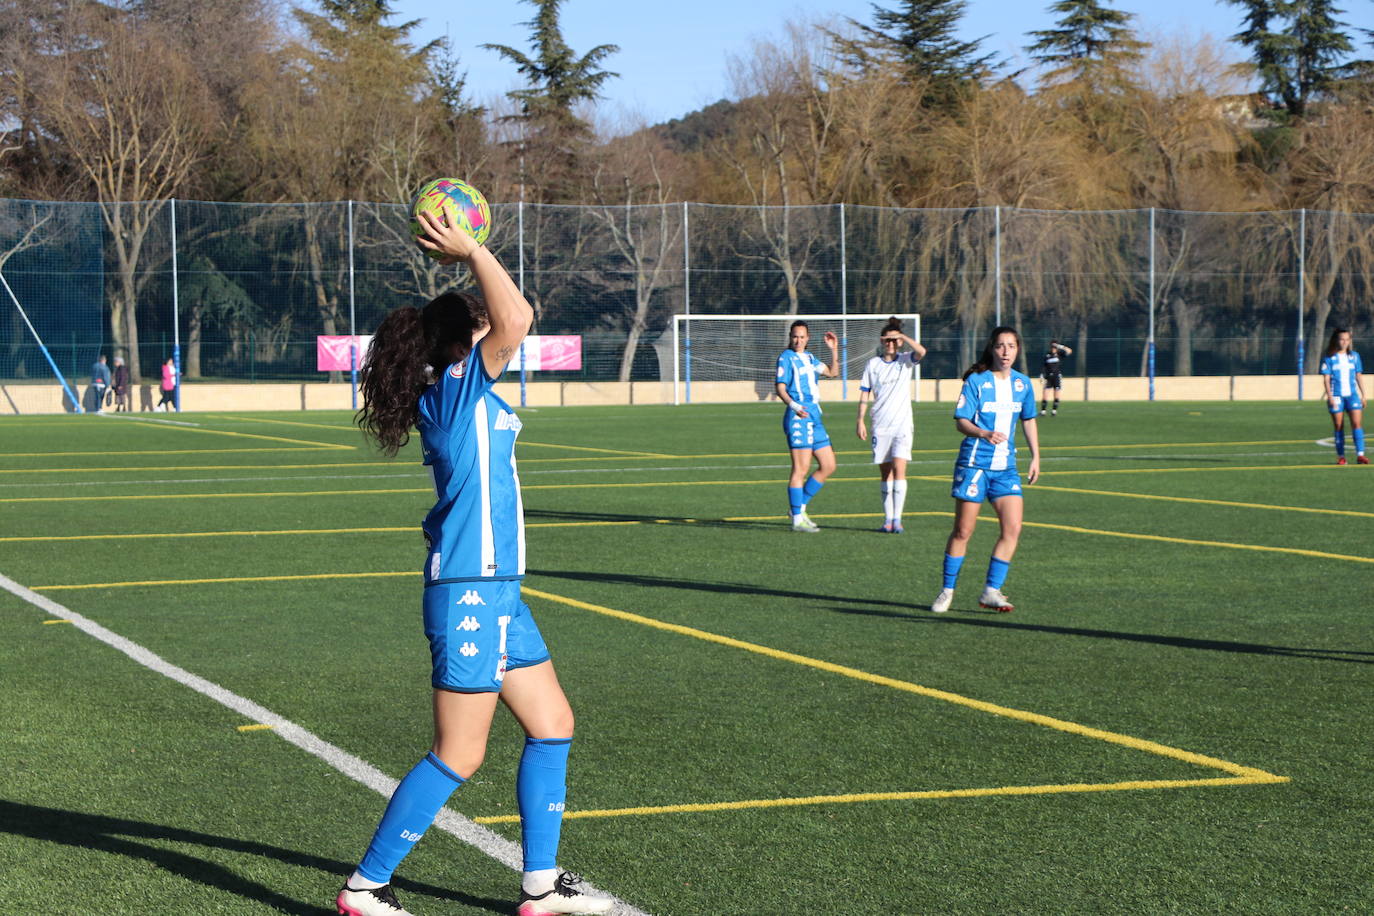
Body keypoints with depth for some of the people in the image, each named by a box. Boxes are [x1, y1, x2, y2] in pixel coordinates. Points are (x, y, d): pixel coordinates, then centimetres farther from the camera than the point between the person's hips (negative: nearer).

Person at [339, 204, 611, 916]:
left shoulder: (464, 397, 11)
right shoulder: (456, 390, -15)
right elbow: (516, 319, -25)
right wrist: (470, 252, -18)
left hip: (496, 591, 10)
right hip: (469, 594, -10)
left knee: (552, 726, 14)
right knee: (458, 757, -4)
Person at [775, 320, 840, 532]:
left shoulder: (809, 358, 19)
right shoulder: (786, 358, -4)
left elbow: (832, 373, 26)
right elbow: (780, 387, -12)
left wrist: (834, 349, 15)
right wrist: (793, 405, -28)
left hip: (814, 418, 9)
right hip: (798, 418, -9)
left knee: (828, 466, 9)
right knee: (800, 469, -8)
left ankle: (799, 507, 16)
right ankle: (797, 518, -4)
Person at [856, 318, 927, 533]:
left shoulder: (906, 360, 3)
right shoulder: (873, 364, 7)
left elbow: (921, 351, -20)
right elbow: (864, 394, 10)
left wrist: (902, 336, -16)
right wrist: (860, 421, 4)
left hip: (902, 424, -2)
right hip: (880, 426, 2)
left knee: (899, 468, -15)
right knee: (886, 472, 6)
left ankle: (897, 519, -15)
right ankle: (888, 519, 12)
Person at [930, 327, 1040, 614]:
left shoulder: (1022, 383, 8)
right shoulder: (976, 381, -7)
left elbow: (1028, 420, 21)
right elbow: (961, 421, -11)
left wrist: (1035, 456, 17)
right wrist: (984, 434, -29)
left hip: (1006, 467, 4)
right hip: (974, 464, -4)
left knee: (1012, 528, -10)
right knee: (962, 531, 1)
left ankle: (991, 591, -2)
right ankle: (947, 591, 14)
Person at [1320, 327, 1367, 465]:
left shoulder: (1354, 356, 11)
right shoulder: (1330, 358, 2)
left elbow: (1358, 377, 15)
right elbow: (1326, 379, -1)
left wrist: (1363, 395, 11)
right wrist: (1330, 396, -10)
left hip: (1352, 394, 2)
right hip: (1336, 396, -2)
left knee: (1357, 423, -12)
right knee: (1338, 427, 2)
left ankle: (1360, 455, -19)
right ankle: (1341, 457, 9)